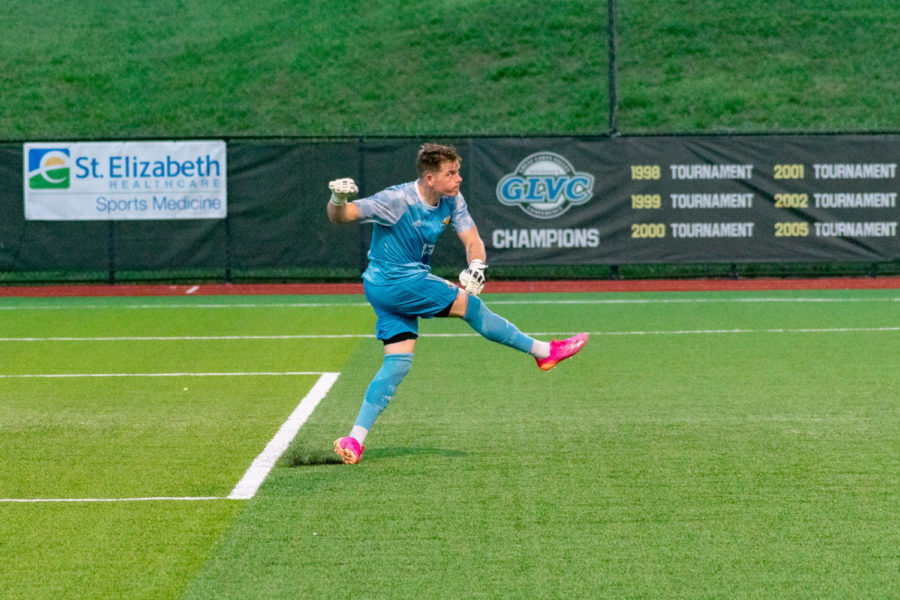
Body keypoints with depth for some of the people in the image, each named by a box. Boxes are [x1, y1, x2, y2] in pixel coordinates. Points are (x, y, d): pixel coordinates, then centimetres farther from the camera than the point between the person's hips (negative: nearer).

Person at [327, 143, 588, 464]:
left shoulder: (452, 200, -2)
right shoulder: (397, 200, -23)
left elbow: (472, 239, -4)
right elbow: (340, 217, -24)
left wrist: (475, 266, -26)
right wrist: (338, 199, -48)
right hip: (395, 282, -8)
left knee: (398, 363, 1)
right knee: (470, 305, -7)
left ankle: (355, 440, -1)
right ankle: (542, 350, 6)